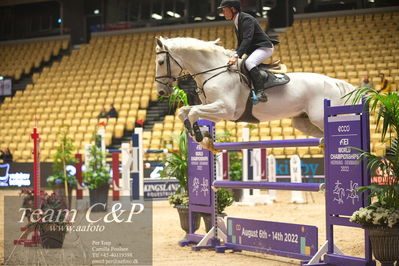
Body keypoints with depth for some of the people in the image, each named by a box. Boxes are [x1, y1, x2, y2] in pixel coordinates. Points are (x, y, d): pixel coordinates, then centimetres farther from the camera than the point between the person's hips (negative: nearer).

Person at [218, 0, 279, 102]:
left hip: (265, 47, -11)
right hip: (253, 49, 11)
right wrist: (235, 54, 3)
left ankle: (260, 92, -39)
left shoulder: (246, 19, -18)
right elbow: (241, 43, 19)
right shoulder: (237, 22, 13)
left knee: (249, 62, -34)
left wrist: (237, 55, -43)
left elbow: (247, 39, -32)